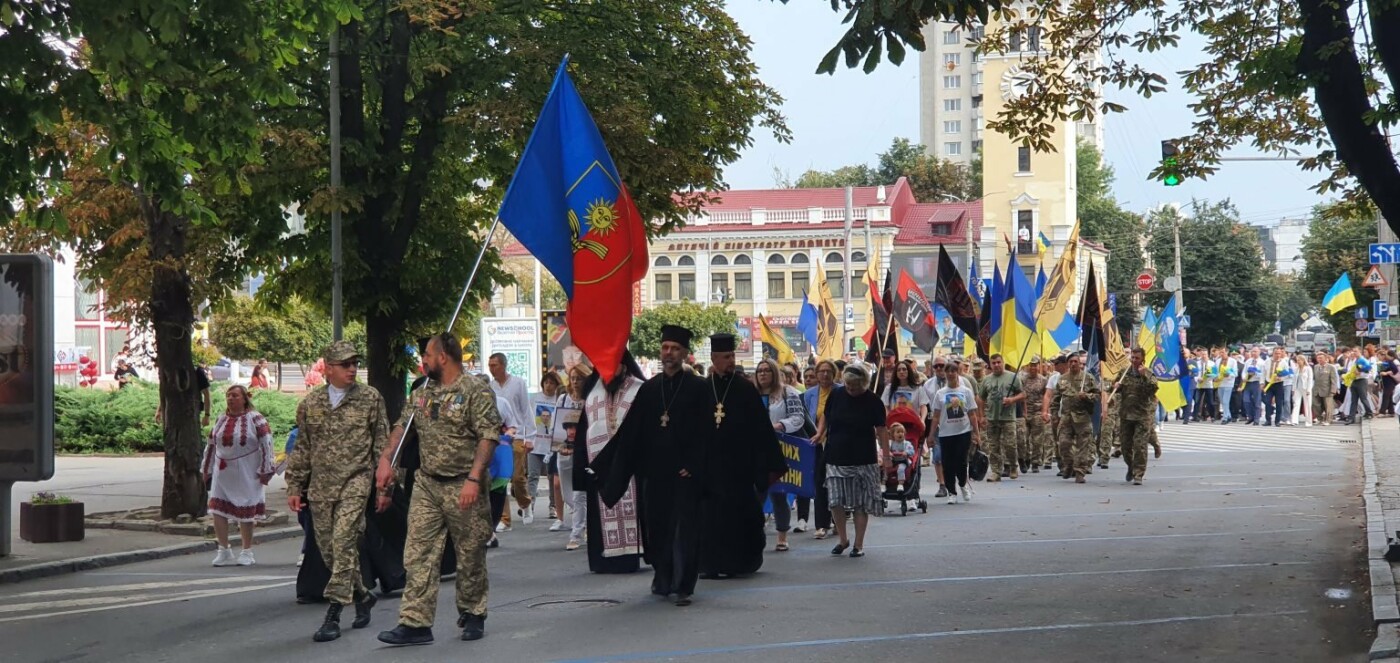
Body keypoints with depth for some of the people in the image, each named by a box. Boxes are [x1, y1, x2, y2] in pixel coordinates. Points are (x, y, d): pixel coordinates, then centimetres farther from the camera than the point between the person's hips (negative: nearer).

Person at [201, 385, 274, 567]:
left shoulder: (255, 419, -6)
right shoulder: (221, 419, 11)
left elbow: (267, 444, -8)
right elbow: (211, 445, 18)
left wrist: (265, 470, -11)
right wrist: (207, 470, 18)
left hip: (246, 475, -5)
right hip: (222, 473, 5)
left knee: (246, 513, 3)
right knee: (217, 510, -3)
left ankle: (247, 553, 15)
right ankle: (224, 551, 6)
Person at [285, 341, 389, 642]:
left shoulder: (370, 398, 2)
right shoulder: (310, 403, 9)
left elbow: (383, 444, 4)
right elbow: (301, 449, 16)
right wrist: (294, 487, 11)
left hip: (355, 483, -4)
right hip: (320, 487, 4)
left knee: (343, 544, -15)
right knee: (329, 550, 7)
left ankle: (333, 614, -13)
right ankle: (361, 596, 29)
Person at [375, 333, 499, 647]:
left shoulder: (476, 393, -9)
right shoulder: (421, 394, 12)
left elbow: (488, 438, -15)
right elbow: (402, 427, 18)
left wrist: (474, 479, -24)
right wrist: (386, 459, 1)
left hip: (463, 487, -6)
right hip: (427, 485, 6)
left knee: (470, 556, 6)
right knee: (418, 555, -2)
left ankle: (472, 615, 23)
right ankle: (415, 623, -3)